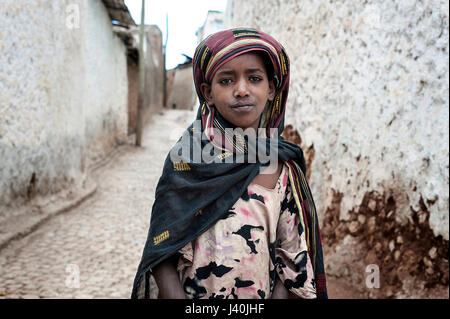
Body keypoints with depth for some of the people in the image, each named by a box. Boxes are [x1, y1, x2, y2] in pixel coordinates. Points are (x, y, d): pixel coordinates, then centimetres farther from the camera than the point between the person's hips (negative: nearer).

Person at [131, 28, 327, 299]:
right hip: (194, 292, -2)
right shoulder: (187, 155, -13)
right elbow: (162, 254, -12)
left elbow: (291, 258, -3)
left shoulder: (286, 168, -7)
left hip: (264, 294, 2)